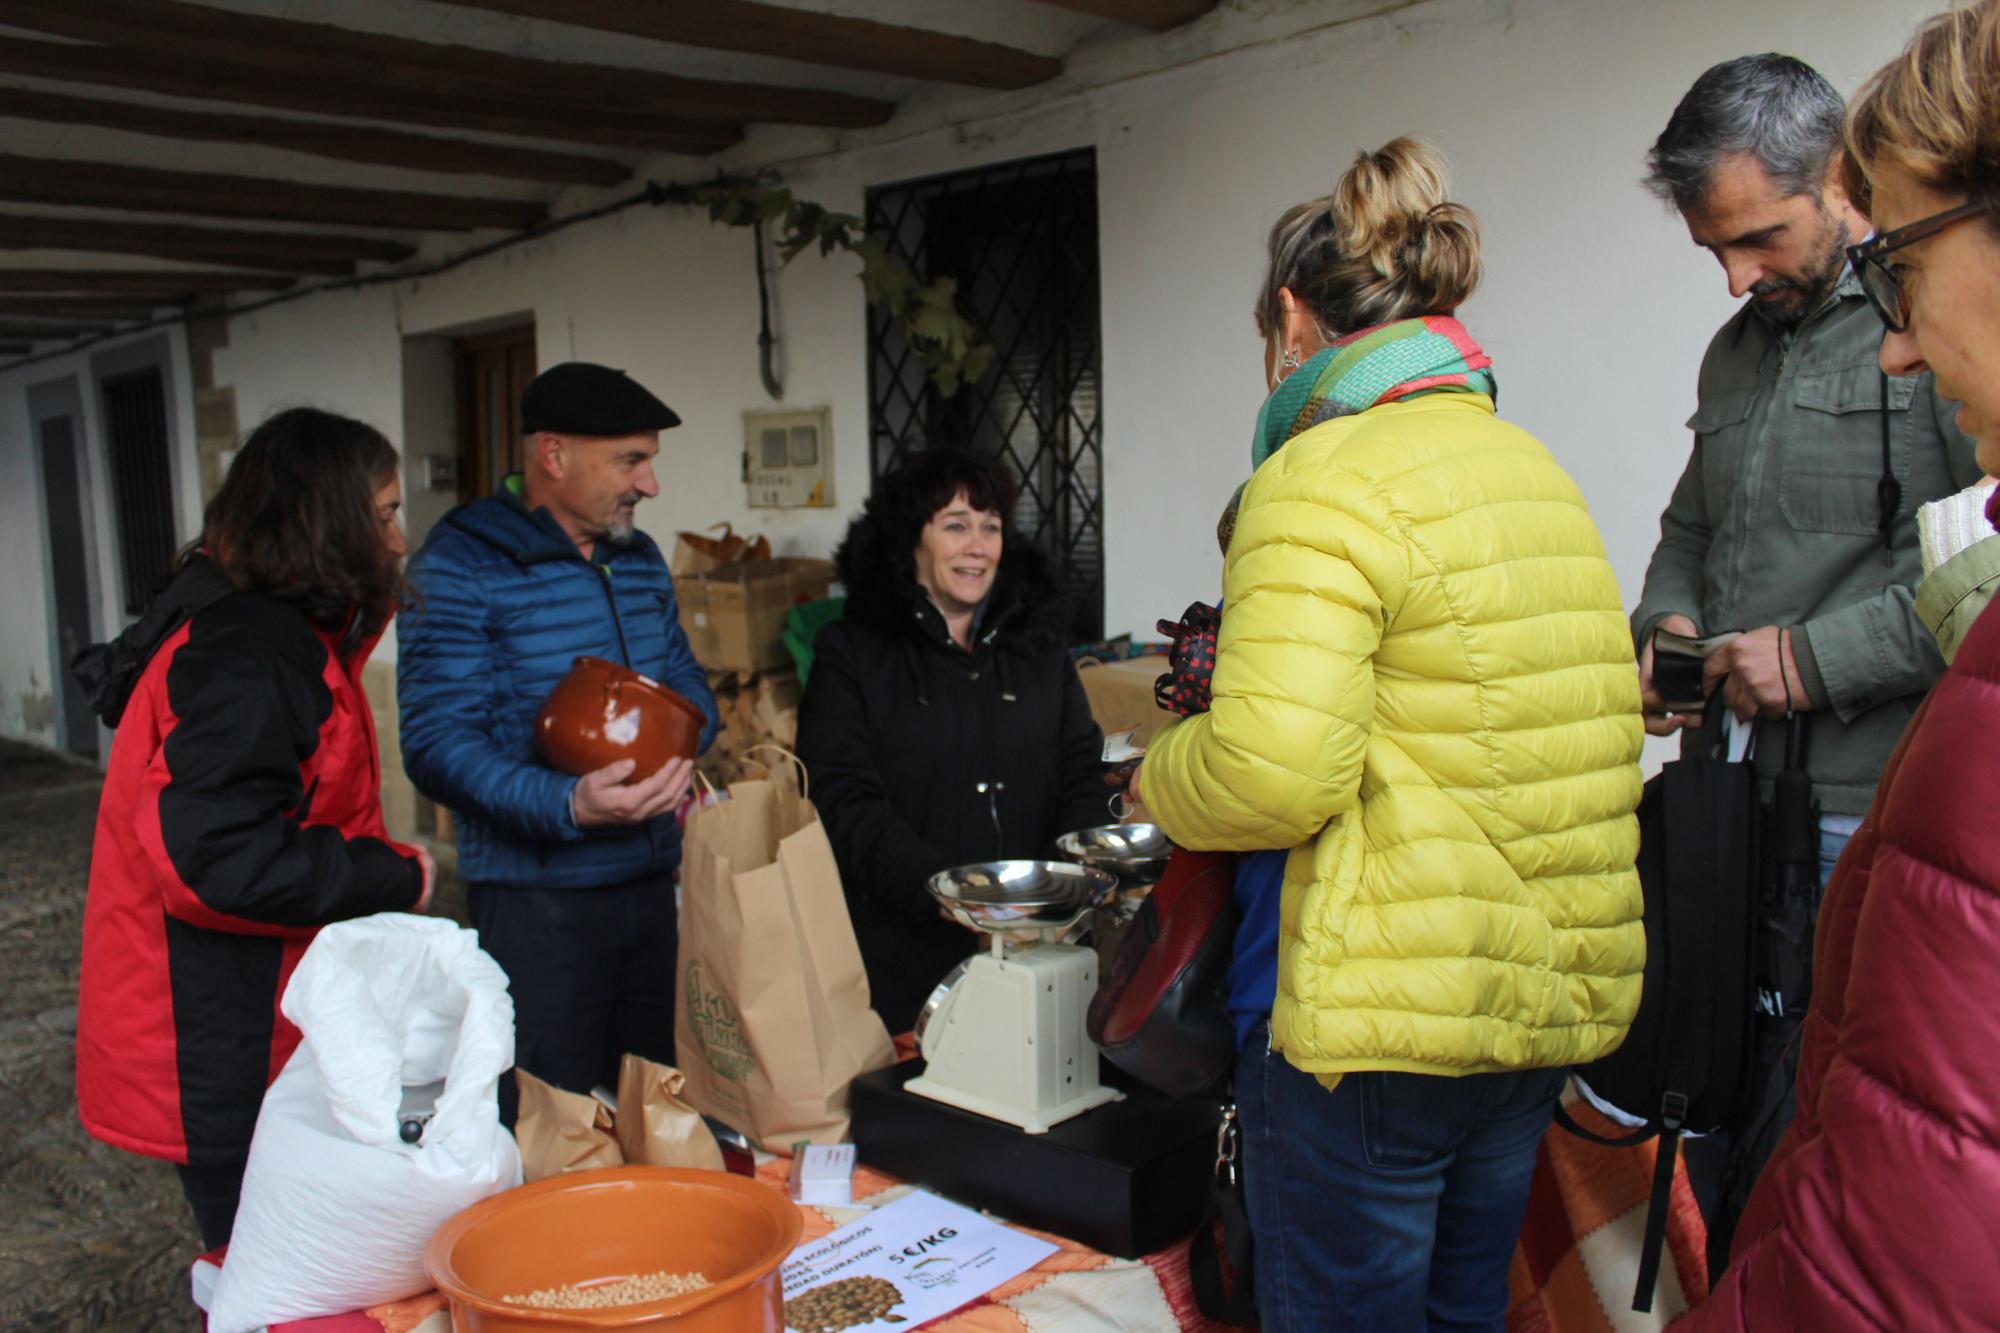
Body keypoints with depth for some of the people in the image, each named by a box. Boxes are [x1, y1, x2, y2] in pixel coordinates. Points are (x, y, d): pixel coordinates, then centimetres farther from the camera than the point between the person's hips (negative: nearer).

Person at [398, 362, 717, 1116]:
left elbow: (688, 683, 22)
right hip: (538, 901, -6)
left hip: (653, 884, 7)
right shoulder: (461, 569, -11)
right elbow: (438, 746, -18)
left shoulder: (640, 559, 11)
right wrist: (568, 806, -32)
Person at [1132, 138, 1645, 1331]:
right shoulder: (1538, 470, 13)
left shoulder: (1329, 478, -15)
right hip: (1559, 995, 9)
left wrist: (1158, 775, -4)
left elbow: (1271, 770, -25)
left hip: (1389, 1016, -9)